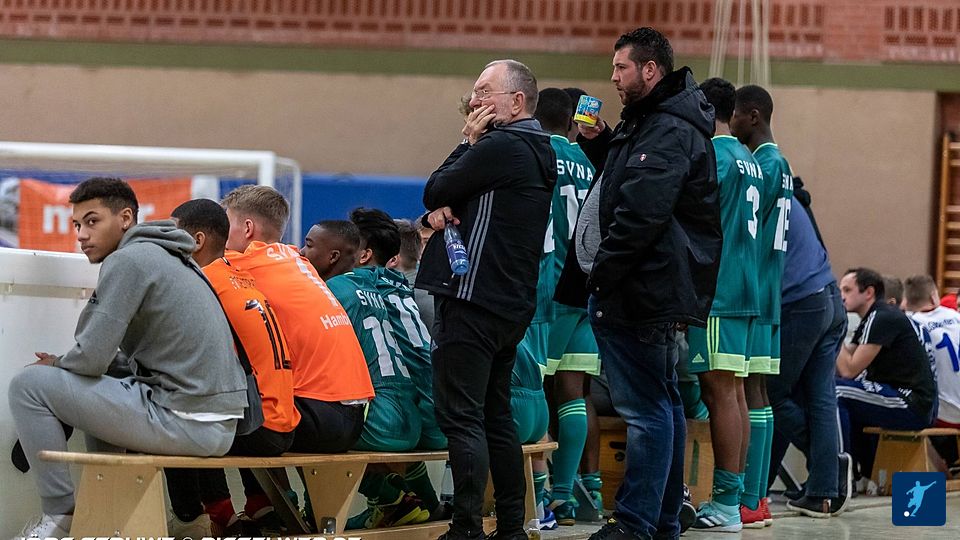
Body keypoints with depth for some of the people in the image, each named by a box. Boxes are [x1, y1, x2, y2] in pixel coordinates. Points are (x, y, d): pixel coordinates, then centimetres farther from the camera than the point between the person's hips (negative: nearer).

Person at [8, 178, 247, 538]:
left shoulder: (127, 260, -8)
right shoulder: (166, 259, 22)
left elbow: (91, 357, -13)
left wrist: (55, 366, 10)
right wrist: (65, 367, 17)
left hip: (183, 423, -10)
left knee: (28, 384, -3)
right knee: (99, 389, 35)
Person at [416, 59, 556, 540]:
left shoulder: (500, 147, -15)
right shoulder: (536, 152, 18)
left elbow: (435, 191, -7)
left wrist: (468, 142, 3)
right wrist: (438, 210, -5)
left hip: (473, 299, -10)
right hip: (512, 302, 10)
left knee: (461, 417, -9)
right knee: (496, 416, 13)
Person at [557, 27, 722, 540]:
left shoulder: (668, 132, -16)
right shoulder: (654, 123, 18)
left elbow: (641, 214, -23)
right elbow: (631, 185, 29)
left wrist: (601, 274, -18)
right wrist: (602, 144, 13)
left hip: (639, 290, -11)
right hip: (655, 290, 11)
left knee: (646, 408, -10)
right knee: (661, 402, 14)